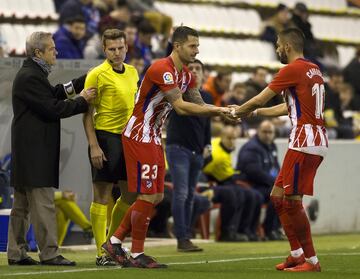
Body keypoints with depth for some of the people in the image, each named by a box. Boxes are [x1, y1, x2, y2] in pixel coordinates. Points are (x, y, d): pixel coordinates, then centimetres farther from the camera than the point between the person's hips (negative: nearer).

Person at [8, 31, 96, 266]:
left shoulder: (33, 74, 16)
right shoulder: (30, 77, -16)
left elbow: (53, 94, 22)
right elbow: (53, 108, -18)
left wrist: (81, 83, 17)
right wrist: (82, 101, -9)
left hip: (30, 149, 11)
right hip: (35, 150, -11)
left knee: (22, 204, 12)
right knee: (43, 202, -9)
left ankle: (16, 253, 15)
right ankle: (49, 253, -9)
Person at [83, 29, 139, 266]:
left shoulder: (133, 72, 12)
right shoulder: (97, 75, -9)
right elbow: (88, 114, -10)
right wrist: (94, 146, -17)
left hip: (128, 139, 7)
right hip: (105, 137, -7)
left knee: (131, 194, 10)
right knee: (102, 197, -4)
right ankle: (102, 252, -1)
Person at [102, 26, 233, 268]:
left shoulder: (186, 75, 9)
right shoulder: (162, 69, -21)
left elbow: (199, 105, 7)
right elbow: (181, 106, -28)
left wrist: (224, 111, -11)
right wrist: (217, 110, -27)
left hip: (154, 138, 10)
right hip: (139, 136, -10)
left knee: (156, 197, 10)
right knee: (148, 196, -7)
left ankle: (115, 242, 18)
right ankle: (137, 255, 2)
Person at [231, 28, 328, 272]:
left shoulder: (293, 69, -9)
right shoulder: (314, 70, 18)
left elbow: (259, 100, -3)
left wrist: (238, 111, 15)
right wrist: (255, 112, 33)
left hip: (305, 142, -9)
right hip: (317, 141, 9)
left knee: (292, 199, -7)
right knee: (278, 196, 13)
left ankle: (312, 260, -6)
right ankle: (297, 254, 15)